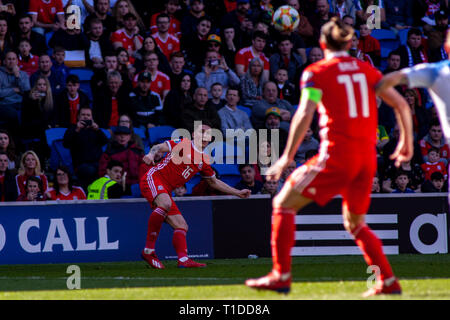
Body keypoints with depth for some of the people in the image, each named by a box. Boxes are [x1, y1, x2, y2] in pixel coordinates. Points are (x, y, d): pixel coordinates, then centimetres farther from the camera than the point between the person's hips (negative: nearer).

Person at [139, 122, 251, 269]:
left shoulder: (203, 161, 18)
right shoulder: (183, 144, -4)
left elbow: (214, 181, 31)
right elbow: (160, 147, -14)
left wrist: (237, 193, 30)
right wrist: (152, 154, -38)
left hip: (166, 191, 9)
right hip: (153, 178, -9)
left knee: (182, 226, 1)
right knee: (165, 203, -36)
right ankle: (148, 250, -34)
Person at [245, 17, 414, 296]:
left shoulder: (317, 72, -2)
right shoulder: (367, 70, 12)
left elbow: (305, 115, -13)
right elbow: (402, 105, 11)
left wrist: (287, 157, -11)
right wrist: (407, 142, 23)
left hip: (336, 155, -5)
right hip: (367, 158, 5)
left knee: (284, 204, 5)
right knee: (355, 223, 22)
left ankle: (281, 276, -4)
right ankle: (388, 282, 12)